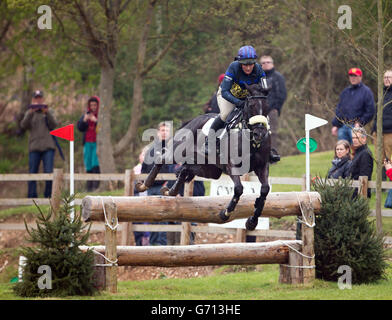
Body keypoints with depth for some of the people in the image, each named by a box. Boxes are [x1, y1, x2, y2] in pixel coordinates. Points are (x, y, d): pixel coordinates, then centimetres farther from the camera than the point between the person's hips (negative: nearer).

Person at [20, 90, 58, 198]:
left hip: (48, 146, -1)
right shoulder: (29, 113, 13)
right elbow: (24, 125, -3)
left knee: (49, 172, -10)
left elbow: (54, 125, -2)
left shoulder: (48, 112, 12)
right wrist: (30, 113, -17)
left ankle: (48, 196, -1)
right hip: (34, 147, 1)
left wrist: (47, 113, -15)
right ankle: (32, 197, 1)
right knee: (32, 173, -2)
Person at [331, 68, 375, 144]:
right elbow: (339, 110, 21)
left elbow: (370, 111, -2)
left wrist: (360, 123, -10)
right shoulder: (345, 92, 20)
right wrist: (335, 125, 10)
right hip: (342, 127, 5)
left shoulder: (366, 91, 3)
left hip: (355, 126, -5)